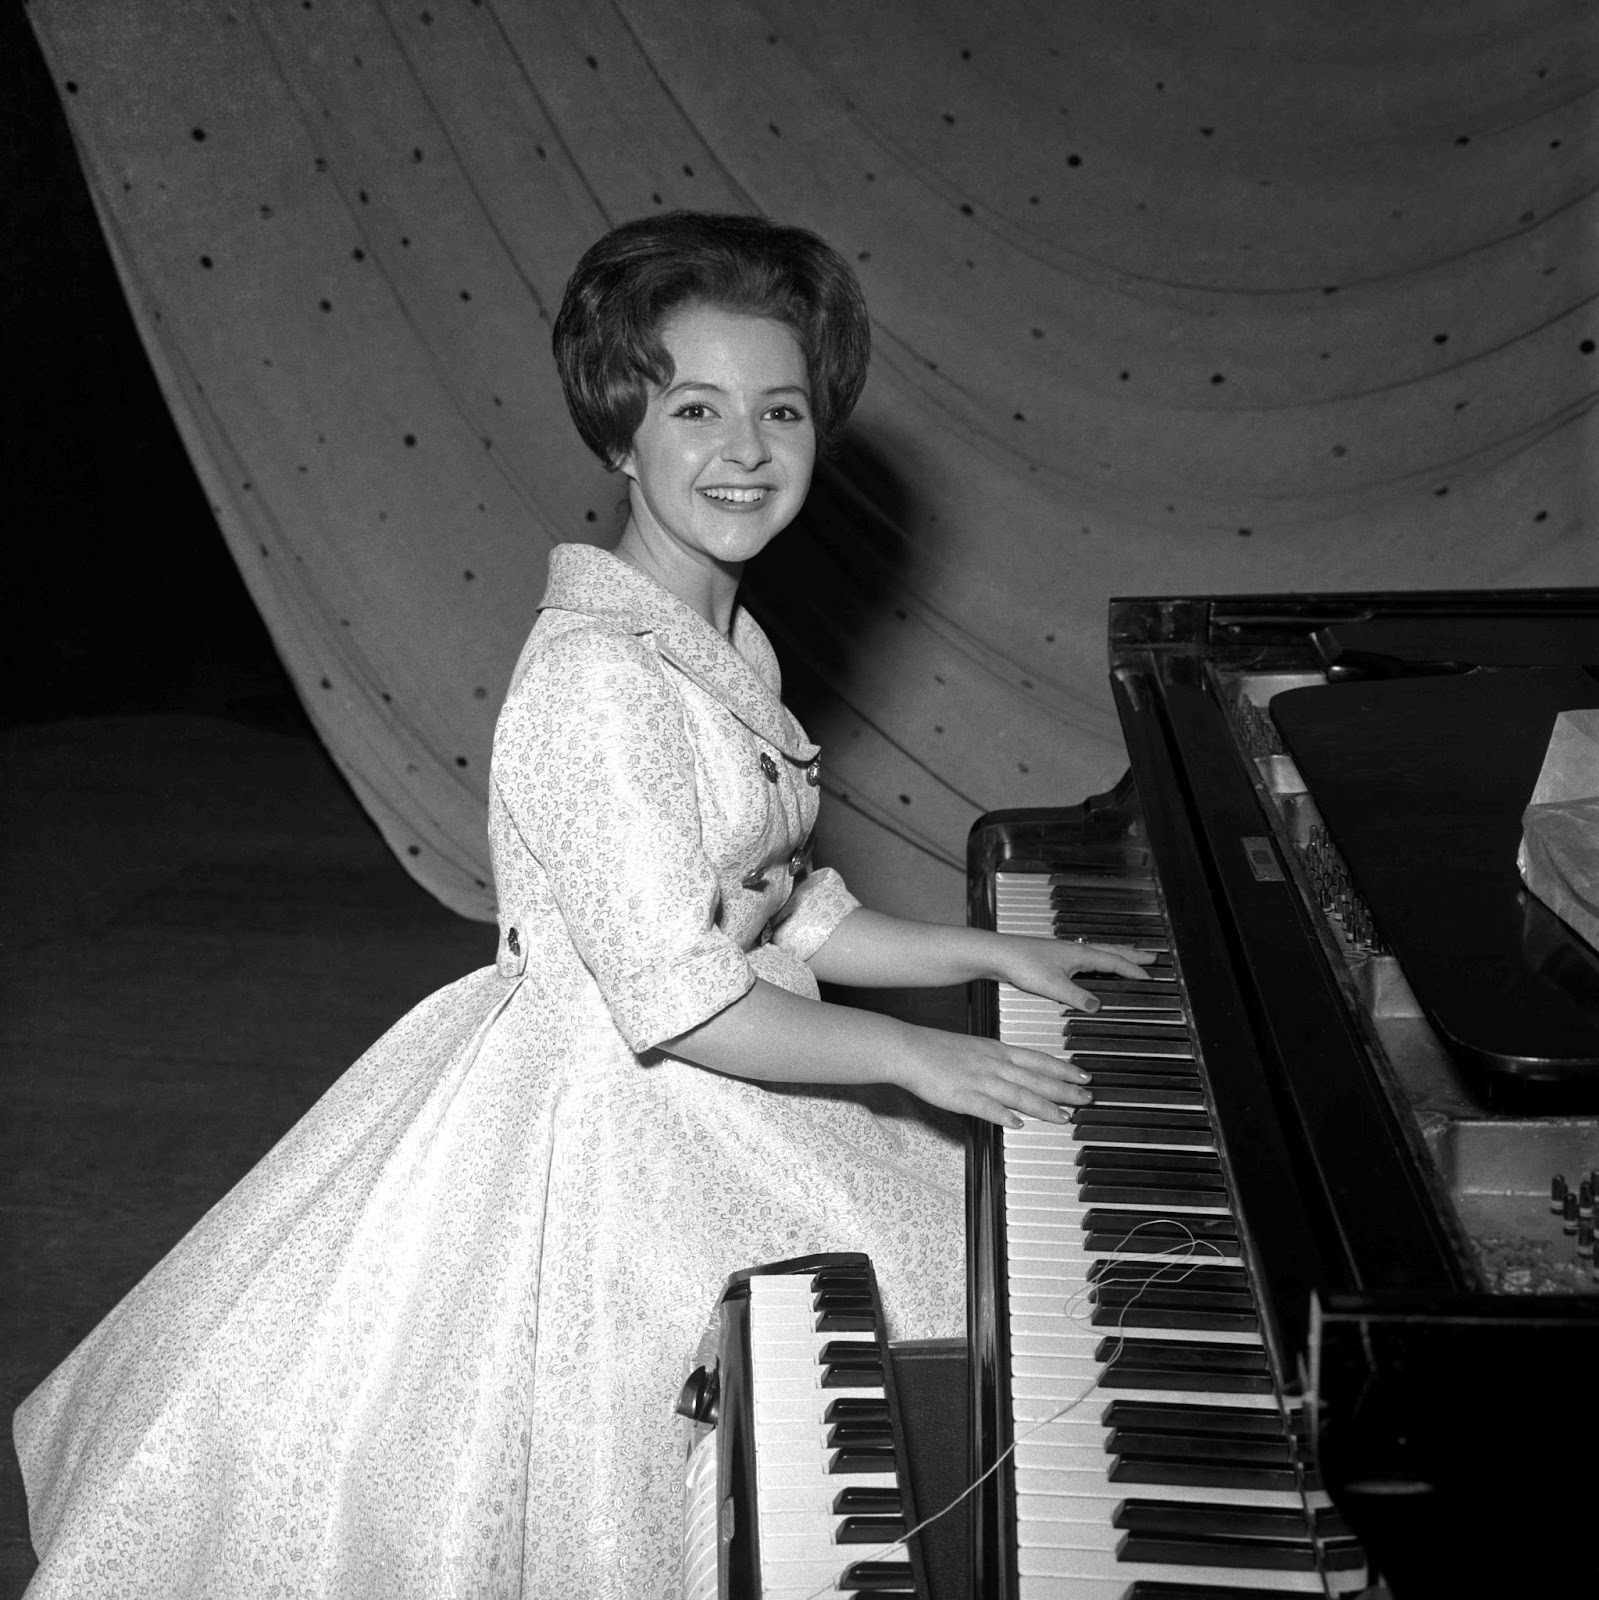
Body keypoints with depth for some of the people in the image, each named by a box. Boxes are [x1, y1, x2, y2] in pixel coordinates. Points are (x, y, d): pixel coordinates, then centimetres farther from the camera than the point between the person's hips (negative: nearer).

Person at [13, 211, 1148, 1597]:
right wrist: (914, 1054, -20)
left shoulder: (728, 648, 6)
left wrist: (997, 953, 7)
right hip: (609, 1136, -10)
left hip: (713, 1110, 10)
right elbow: (677, 1003, -27)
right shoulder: (598, 680, -25)